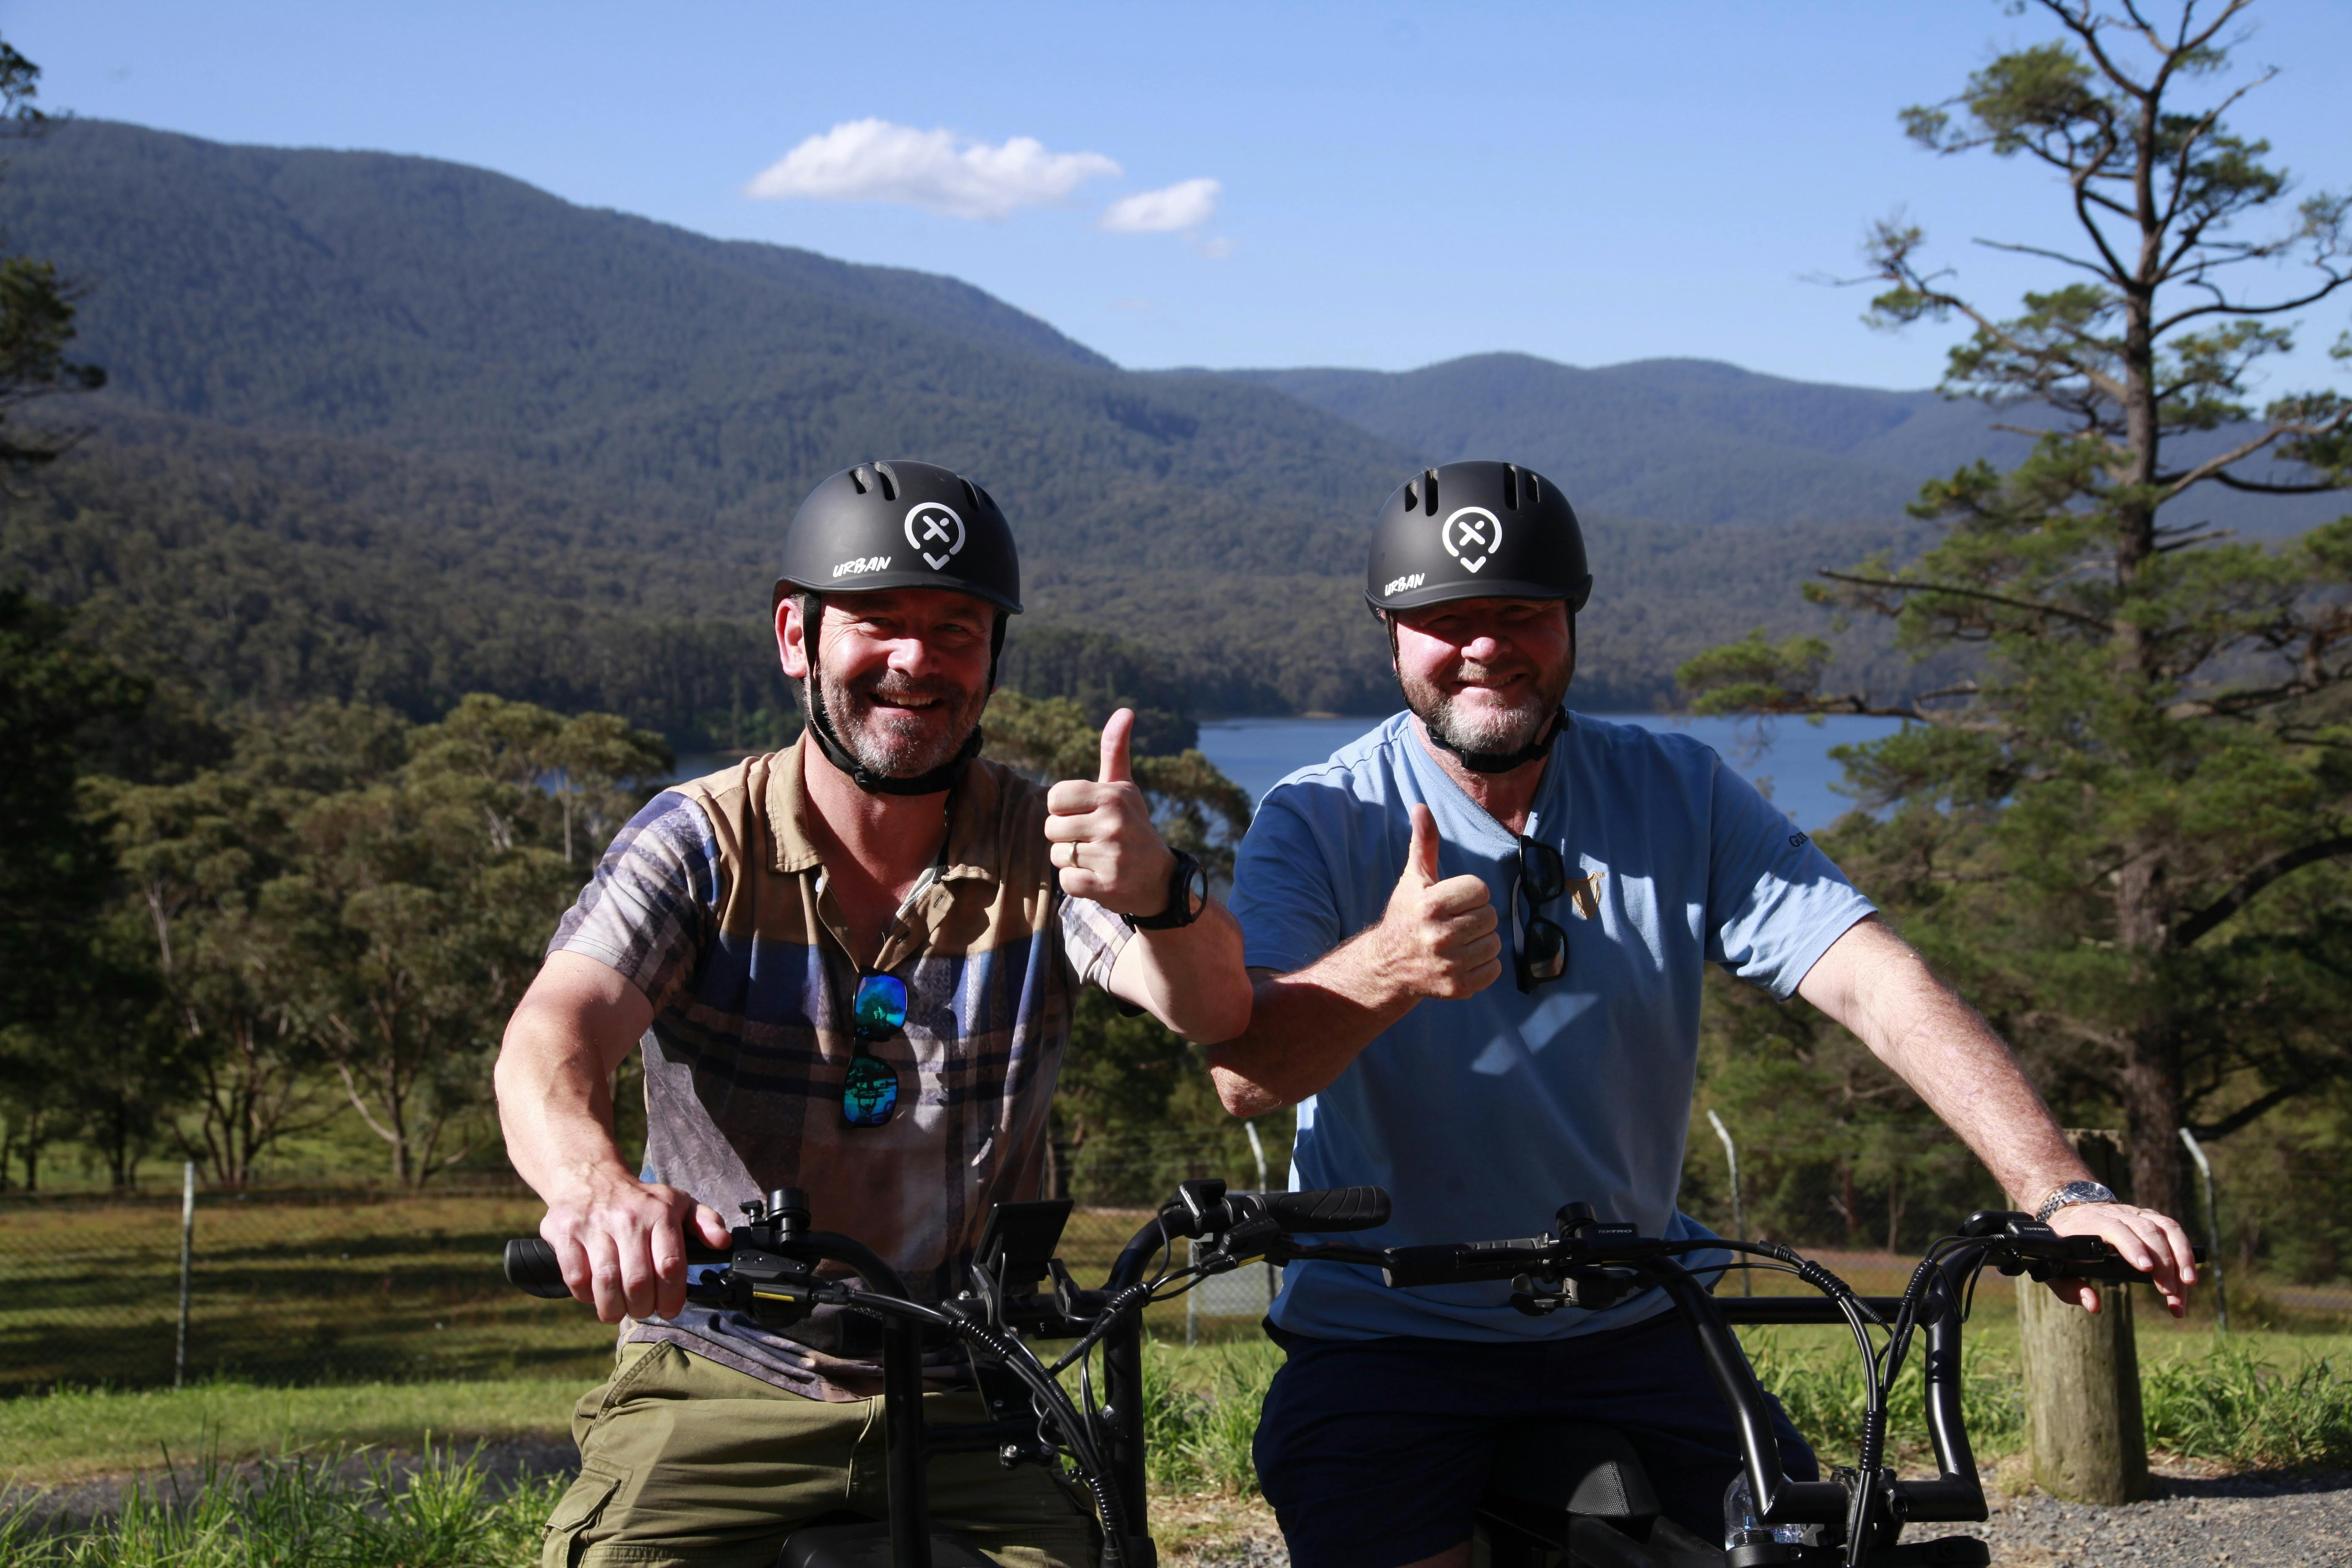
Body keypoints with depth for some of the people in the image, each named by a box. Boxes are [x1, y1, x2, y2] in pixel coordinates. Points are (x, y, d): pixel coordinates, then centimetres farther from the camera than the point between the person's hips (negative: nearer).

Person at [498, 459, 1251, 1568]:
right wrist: (595, 1186, -42)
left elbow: (1212, 1011, -16)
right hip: (719, 1390, -1)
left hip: (965, 1411, 1)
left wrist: (1157, 895, -41)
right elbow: (550, 1043, -18)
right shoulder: (700, 844, -3)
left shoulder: (1044, 847, 0)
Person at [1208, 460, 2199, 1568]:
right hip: (1387, 1342, -2)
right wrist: (1387, 968, -45)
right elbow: (1244, 1073, -23)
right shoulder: (1320, 823, -8)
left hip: (1634, 1330, 3)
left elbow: (1875, 985, -12)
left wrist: (2060, 1194, -27)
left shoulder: (1683, 798, -1)